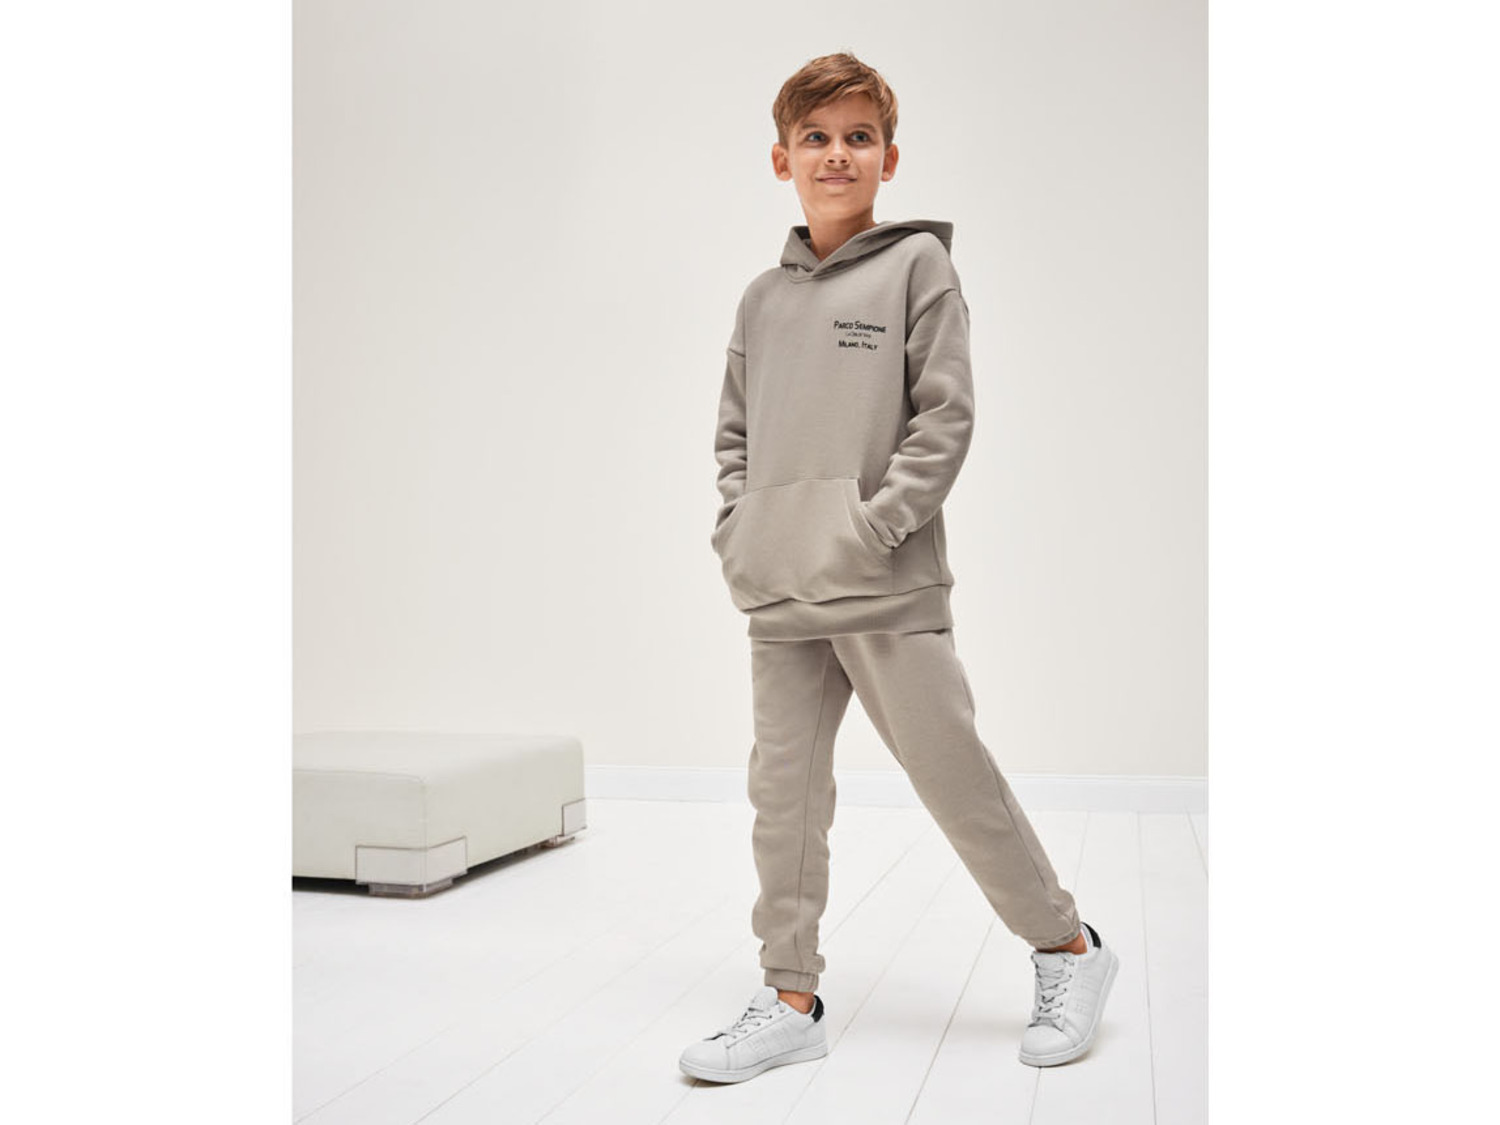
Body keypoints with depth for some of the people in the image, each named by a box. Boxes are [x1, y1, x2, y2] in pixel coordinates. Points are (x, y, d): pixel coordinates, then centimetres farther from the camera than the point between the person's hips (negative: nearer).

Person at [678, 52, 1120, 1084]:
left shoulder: (917, 264, 1)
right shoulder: (763, 299, 15)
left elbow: (946, 417, -6)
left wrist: (874, 527, -14)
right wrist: (739, 533, 3)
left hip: (889, 592, -5)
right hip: (780, 603, 5)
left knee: (954, 775, 0)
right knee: (785, 791, 7)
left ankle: (1068, 948, 21)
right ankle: (792, 998, 19)